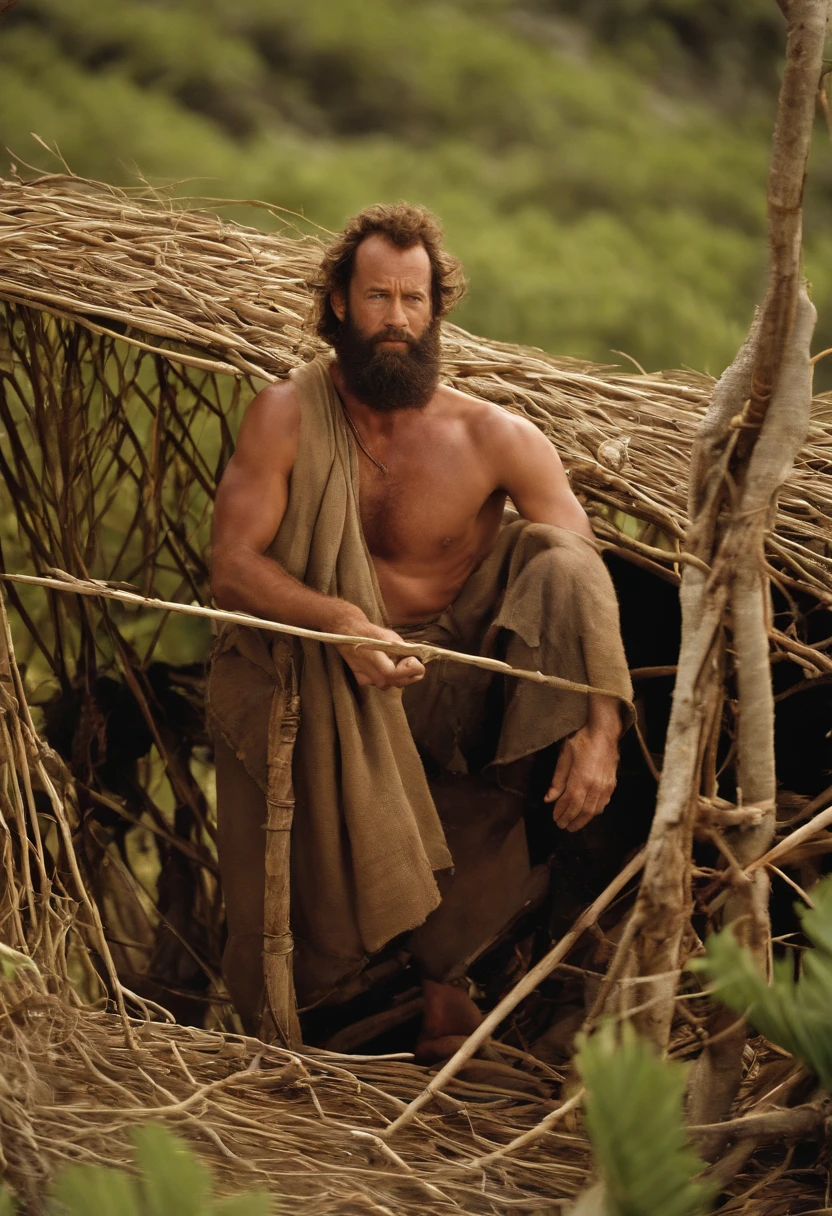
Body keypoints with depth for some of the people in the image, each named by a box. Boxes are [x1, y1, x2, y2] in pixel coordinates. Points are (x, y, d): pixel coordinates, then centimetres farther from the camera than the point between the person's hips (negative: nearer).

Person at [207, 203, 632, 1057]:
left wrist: (600, 730, -28)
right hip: (321, 683, -1)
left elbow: (583, 576, -11)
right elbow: (233, 566, -10)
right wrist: (342, 620, -31)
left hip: (453, 683, 1)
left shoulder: (496, 440, -5)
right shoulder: (288, 416, -4)